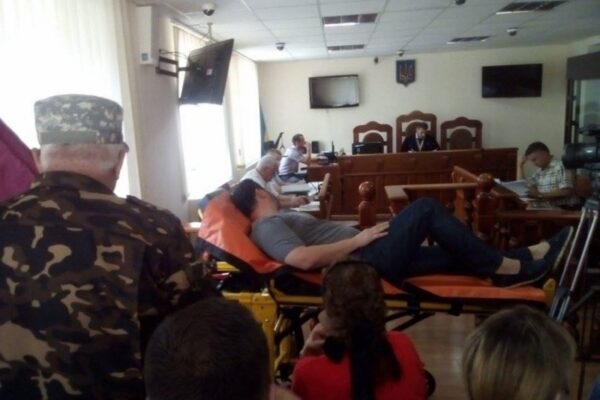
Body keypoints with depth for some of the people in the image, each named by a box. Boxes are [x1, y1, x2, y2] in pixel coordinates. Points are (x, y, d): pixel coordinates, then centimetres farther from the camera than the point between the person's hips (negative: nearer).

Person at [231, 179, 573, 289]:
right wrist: (357, 240, -20)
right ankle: (509, 268, -3)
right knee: (427, 208, -12)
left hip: (369, 256, 10)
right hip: (368, 261, -10)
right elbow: (304, 258, -26)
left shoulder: (278, 220, 21)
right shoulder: (268, 226, -9)